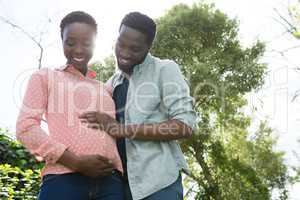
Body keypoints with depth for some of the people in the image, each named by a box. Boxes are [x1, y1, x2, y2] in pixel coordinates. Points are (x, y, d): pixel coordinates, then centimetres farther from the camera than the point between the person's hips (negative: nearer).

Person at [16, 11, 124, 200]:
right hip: (63, 179, -3)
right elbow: (26, 126, 2)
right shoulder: (45, 77, 14)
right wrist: (76, 162, -9)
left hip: (110, 182, 3)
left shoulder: (105, 89, 25)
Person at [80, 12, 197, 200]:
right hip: (120, 183, 6)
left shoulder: (165, 70, -2)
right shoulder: (111, 85, 16)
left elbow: (185, 125, -14)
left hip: (157, 181, -5)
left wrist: (121, 129, -18)